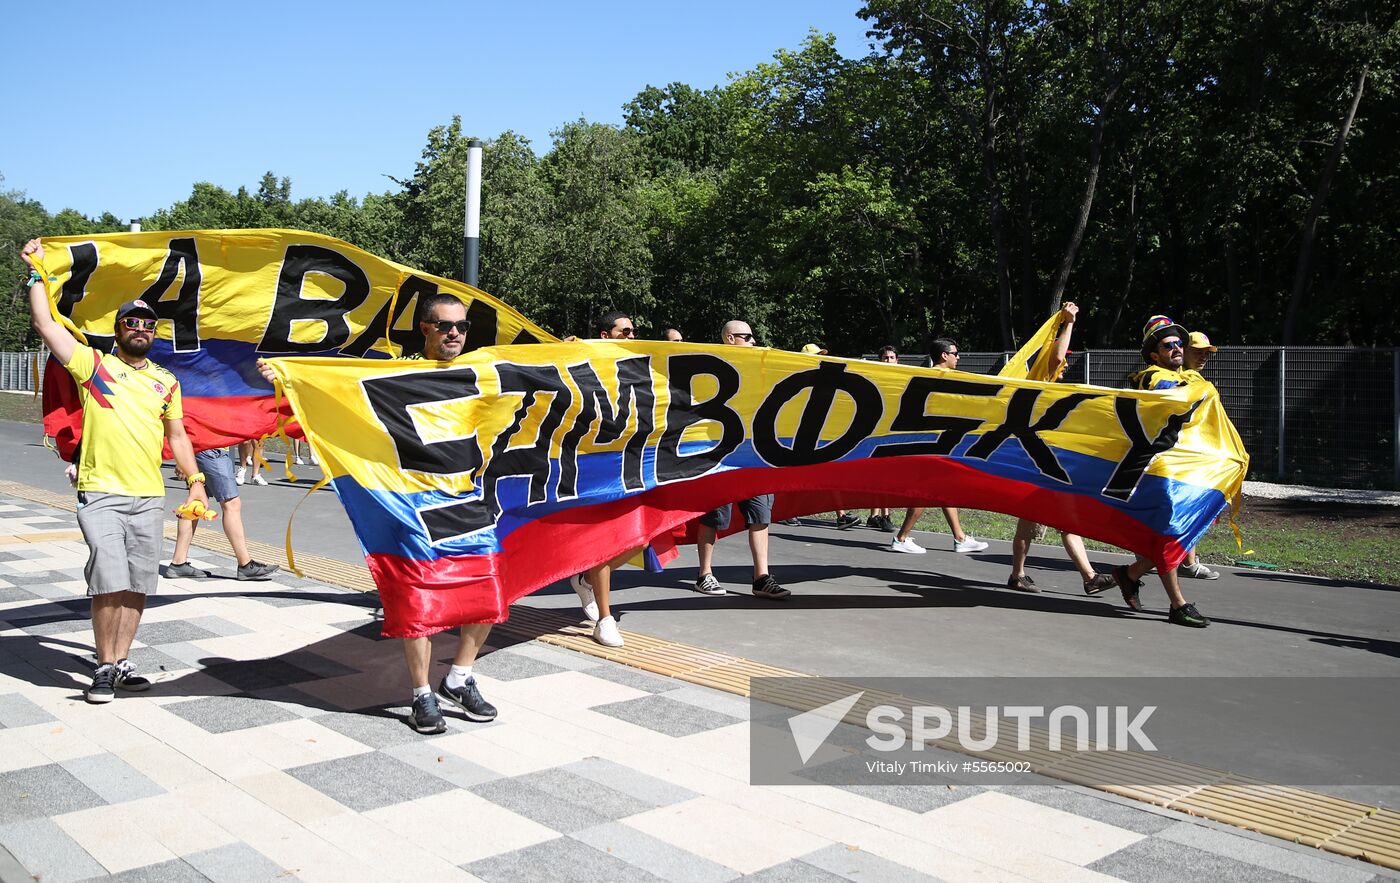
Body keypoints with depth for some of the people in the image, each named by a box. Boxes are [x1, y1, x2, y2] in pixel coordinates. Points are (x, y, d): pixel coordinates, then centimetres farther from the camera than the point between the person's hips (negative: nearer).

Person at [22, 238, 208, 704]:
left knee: (138, 585, 6)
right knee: (110, 582, -12)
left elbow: (177, 436, 18)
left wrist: (195, 481, 9)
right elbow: (45, 323, -3)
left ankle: (121, 662, 18)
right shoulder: (92, 364, 4)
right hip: (101, 494, -4)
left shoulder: (166, 382, 14)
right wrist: (36, 271, -1)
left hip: (149, 497, 4)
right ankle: (104, 668, 1)